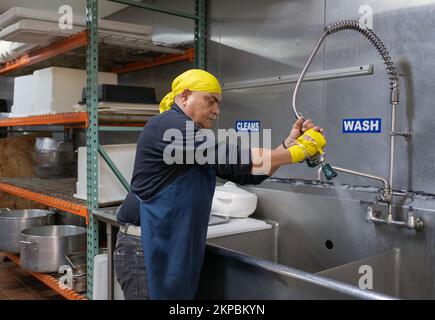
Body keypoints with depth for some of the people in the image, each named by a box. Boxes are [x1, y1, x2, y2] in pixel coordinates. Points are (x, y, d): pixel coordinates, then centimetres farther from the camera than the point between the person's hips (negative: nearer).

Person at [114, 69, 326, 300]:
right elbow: (229, 158, -21)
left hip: (175, 248, 9)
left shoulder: (196, 140, 16)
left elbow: (248, 174, 9)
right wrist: (299, 151, -14)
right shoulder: (168, 126, -13)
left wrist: (290, 144, -3)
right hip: (146, 248, -9)